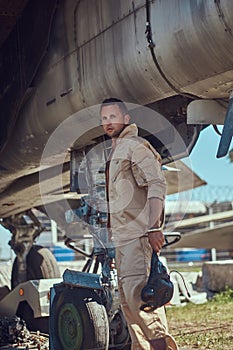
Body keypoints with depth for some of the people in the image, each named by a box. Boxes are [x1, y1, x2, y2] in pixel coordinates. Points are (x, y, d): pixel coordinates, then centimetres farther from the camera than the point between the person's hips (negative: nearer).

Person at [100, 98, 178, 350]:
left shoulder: (136, 146, -6)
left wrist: (154, 227, -25)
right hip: (122, 236, 10)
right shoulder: (114, 153, 23)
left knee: (136, 291, -21)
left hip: (138, 232, -10)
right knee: (126, 298, 9)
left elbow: (157, 186, -17)